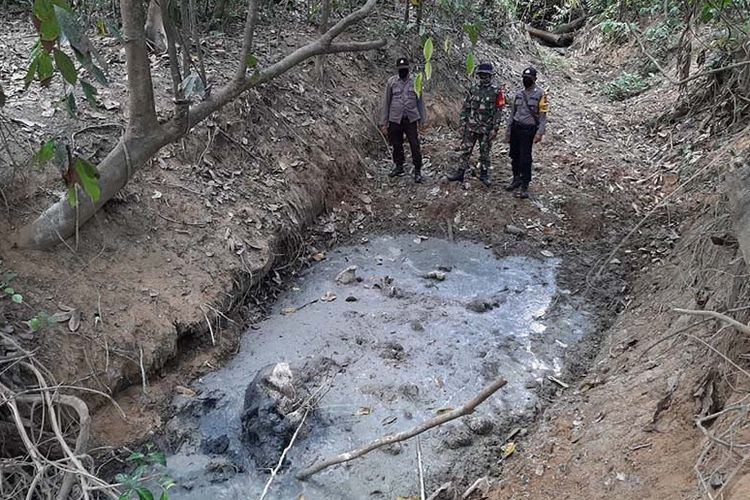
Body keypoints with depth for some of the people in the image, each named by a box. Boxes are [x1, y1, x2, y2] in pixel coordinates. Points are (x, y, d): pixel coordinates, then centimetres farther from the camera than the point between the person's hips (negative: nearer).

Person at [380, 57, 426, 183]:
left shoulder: (415, 81, 3)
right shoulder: (391, 81, 1)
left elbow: (420, 101, 9)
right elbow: (386, 102, 5)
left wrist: (422, 119, 6)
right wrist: (384, 122, 2)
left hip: (411, 119, -1)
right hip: (395, 119, 1)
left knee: (415, 146, -3)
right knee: (396, 145, 11)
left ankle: (418, 171, 6)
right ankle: (399, 167, 31)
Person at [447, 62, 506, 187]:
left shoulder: (496, 91, -5)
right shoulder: (473, 89, 5)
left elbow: (499, 111, -7)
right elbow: (466, 107, 10)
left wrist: (495, 128, -11)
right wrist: (463, 123, 3)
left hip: (486, 129, -3)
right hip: (470, 127, 3)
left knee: (485, 153, 8)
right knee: (465, 150, 4)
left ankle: (484, 174, 20)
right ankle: (460, 173, 11)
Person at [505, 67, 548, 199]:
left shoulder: (540, 94, -5)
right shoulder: (518, 94, 11)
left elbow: (542, 115, -8)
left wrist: (540, 133, -16)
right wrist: (509, 130, 14)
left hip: (528, 129, -5)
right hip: (516, 127, 5)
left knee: (525, 158, -6)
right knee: (514, 155, 10)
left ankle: (525, 187, 0)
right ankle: (516, 179, 26)